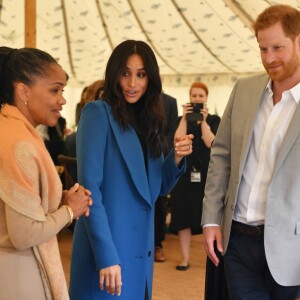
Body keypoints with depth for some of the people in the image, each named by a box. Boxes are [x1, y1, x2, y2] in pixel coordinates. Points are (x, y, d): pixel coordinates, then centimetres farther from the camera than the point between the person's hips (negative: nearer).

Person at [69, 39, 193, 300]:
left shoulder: (148, 120, 9)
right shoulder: (98, 113, -10)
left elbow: (158, 188, 13)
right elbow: (90, 187, -17)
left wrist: (176, 158, -7)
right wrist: (106, 256, -22)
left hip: (141, 248, 7)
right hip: (108, 248, -7)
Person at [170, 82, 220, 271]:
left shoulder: (214, 119, 7)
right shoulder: (182, 119, 9)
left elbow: (210, 143, -10)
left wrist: (203, 120, -12)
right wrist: (185, 118, -12)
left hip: (206, 171, -1)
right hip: (186, 171, 1)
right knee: (184, 213, 0)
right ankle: (185, 258, 8)